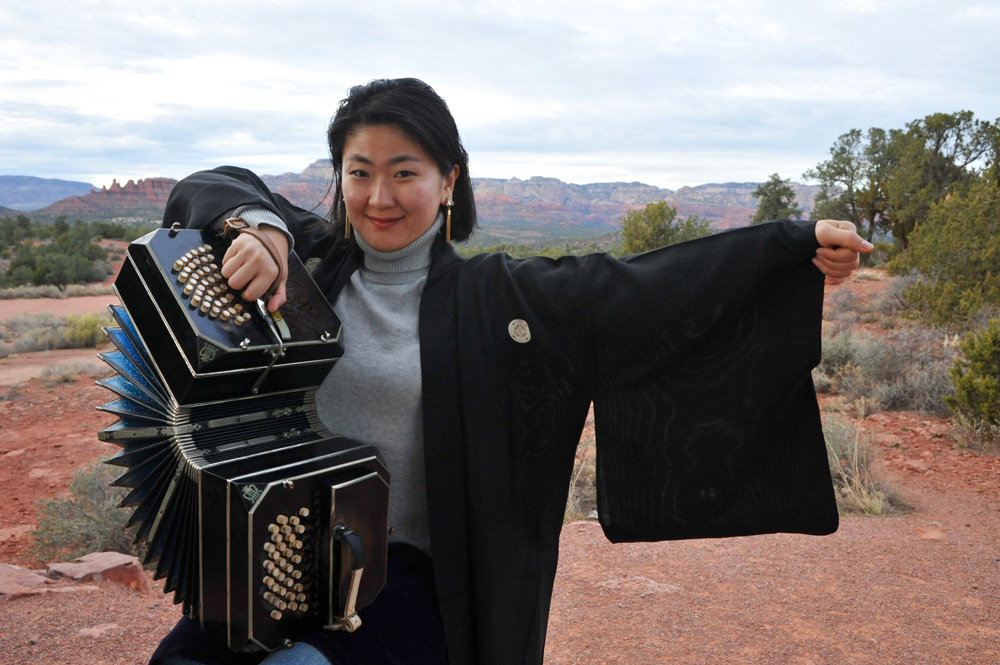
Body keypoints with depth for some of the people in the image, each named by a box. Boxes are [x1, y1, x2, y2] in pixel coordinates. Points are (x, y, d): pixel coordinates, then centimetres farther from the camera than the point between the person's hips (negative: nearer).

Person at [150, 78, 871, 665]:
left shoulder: (489, 296, -2)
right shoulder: (312, 262, 5)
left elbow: (640, 287, -7)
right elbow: (216, 185, 3)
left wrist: (798, 244, -11)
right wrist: (262, 229, -22)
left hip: (399, 573, -2)